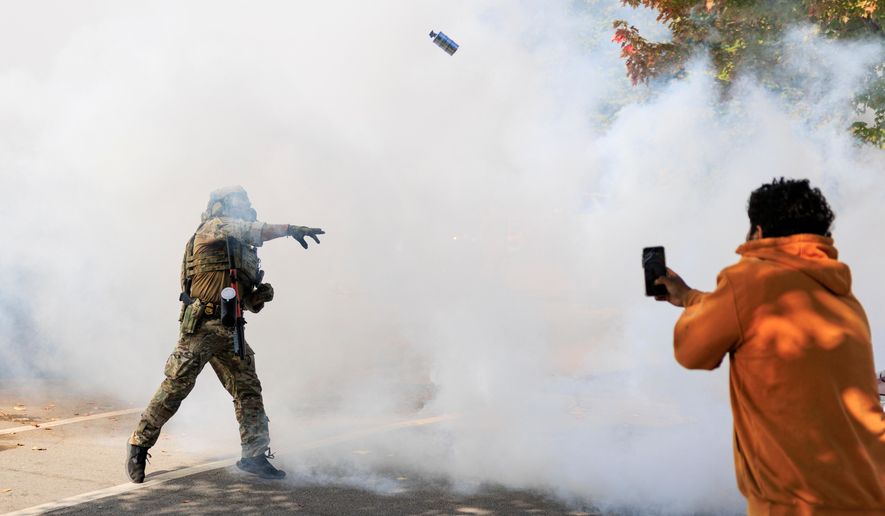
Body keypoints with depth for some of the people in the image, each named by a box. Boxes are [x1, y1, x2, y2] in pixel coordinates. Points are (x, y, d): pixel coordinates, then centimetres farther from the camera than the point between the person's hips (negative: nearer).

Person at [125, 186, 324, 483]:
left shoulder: (244, 254, 22)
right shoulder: (212, 227, 1)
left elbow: (247, 302, 23)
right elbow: (249, 230, -18)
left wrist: (260, 296, 1)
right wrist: (289, 229, -23)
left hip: (229, 332, 8)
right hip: (200, 327, -7)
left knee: (248, 389, -1)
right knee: (175, 388, -6)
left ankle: (254, 455, 3)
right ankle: (138, 446, 8)